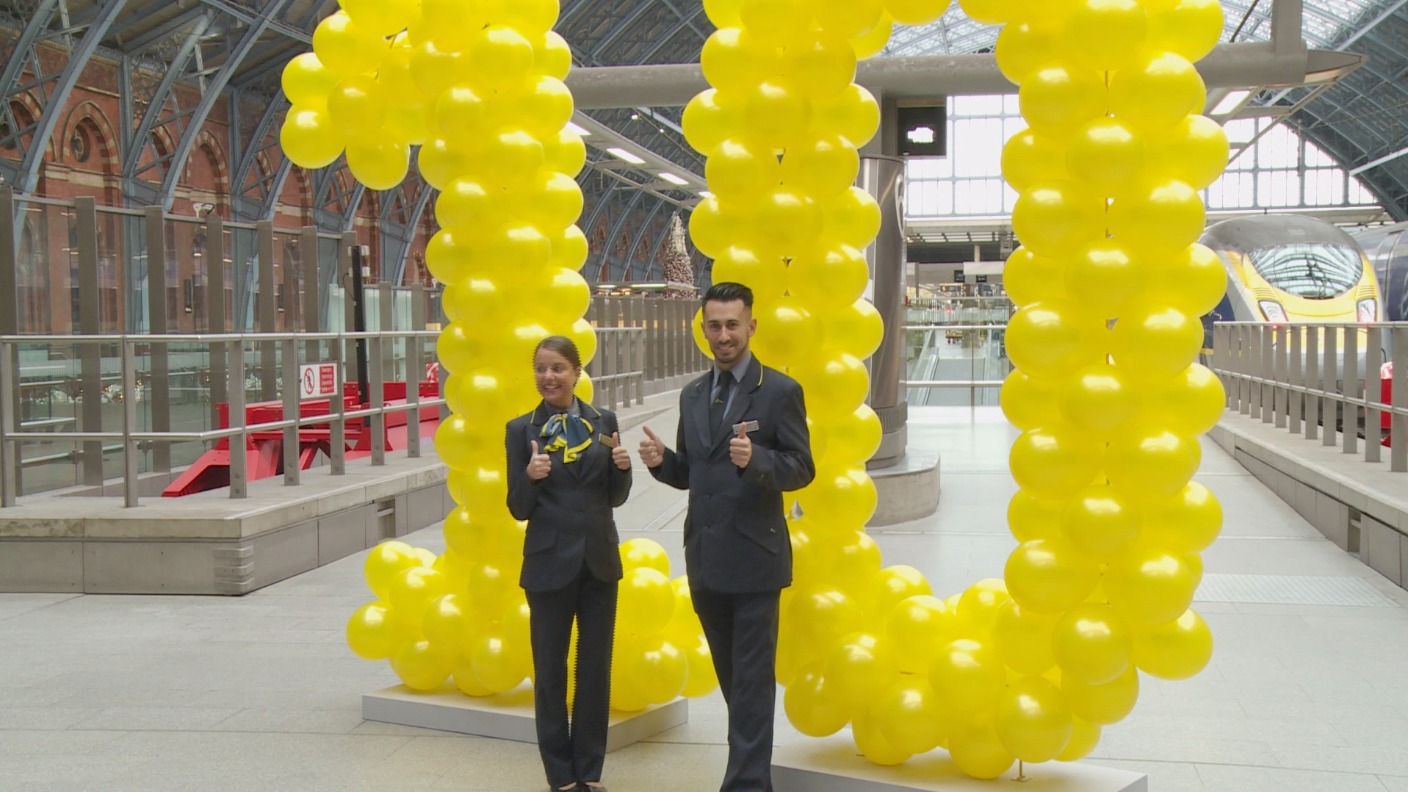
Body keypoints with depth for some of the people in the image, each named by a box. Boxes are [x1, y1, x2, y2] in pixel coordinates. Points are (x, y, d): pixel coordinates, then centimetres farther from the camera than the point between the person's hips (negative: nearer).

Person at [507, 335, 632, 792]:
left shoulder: (603, 421, 3)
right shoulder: (521, 429, -3)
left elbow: (615, 497, 8)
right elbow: (518, 509, -3)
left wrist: (622, 467, -12)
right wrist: (530, 476, -22)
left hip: (600, 560, 2)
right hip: (550, 562, -2)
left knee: (596, 667, 10)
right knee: (551, 669, 6)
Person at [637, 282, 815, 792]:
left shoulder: (780, 391, -5)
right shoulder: (692, 396, 12)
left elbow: (801, 468, -9)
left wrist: (755, 458, -27)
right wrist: (661, 462, -6)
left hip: (754, 558, -6)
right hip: (705, 559, 6)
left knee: (752, 678, -3)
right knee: (731, 675, 16)